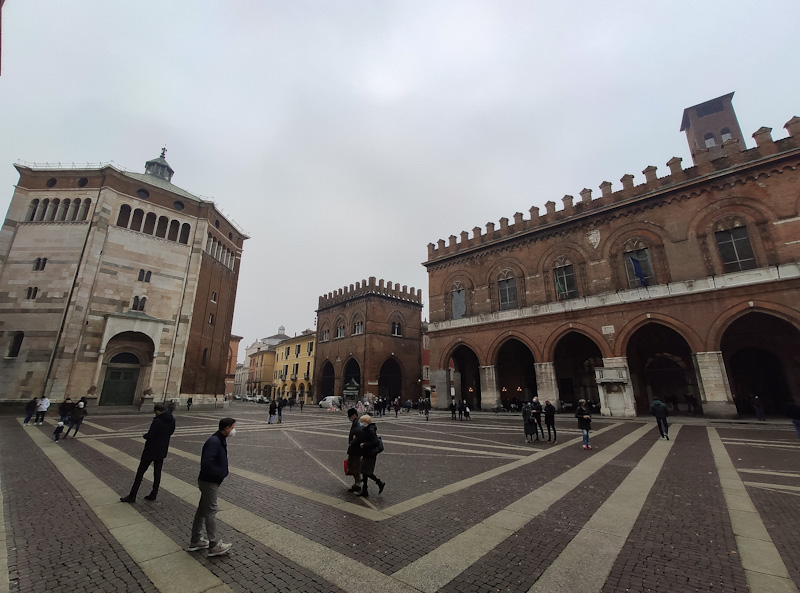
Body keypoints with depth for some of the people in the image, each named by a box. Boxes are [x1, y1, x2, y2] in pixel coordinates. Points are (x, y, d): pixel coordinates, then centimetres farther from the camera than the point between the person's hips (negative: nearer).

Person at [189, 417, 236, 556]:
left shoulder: (220, 440, 5)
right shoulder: (214, 442, -27)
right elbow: (207, 463, -32)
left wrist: (222, 473, 5)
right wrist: (220, 474, -20)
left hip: (209, 481, 10)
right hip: (209, 482, -10)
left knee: (202, 510, 20)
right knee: (210, 512, 2)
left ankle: (196, 541, 35)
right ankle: (214, 545, 13)